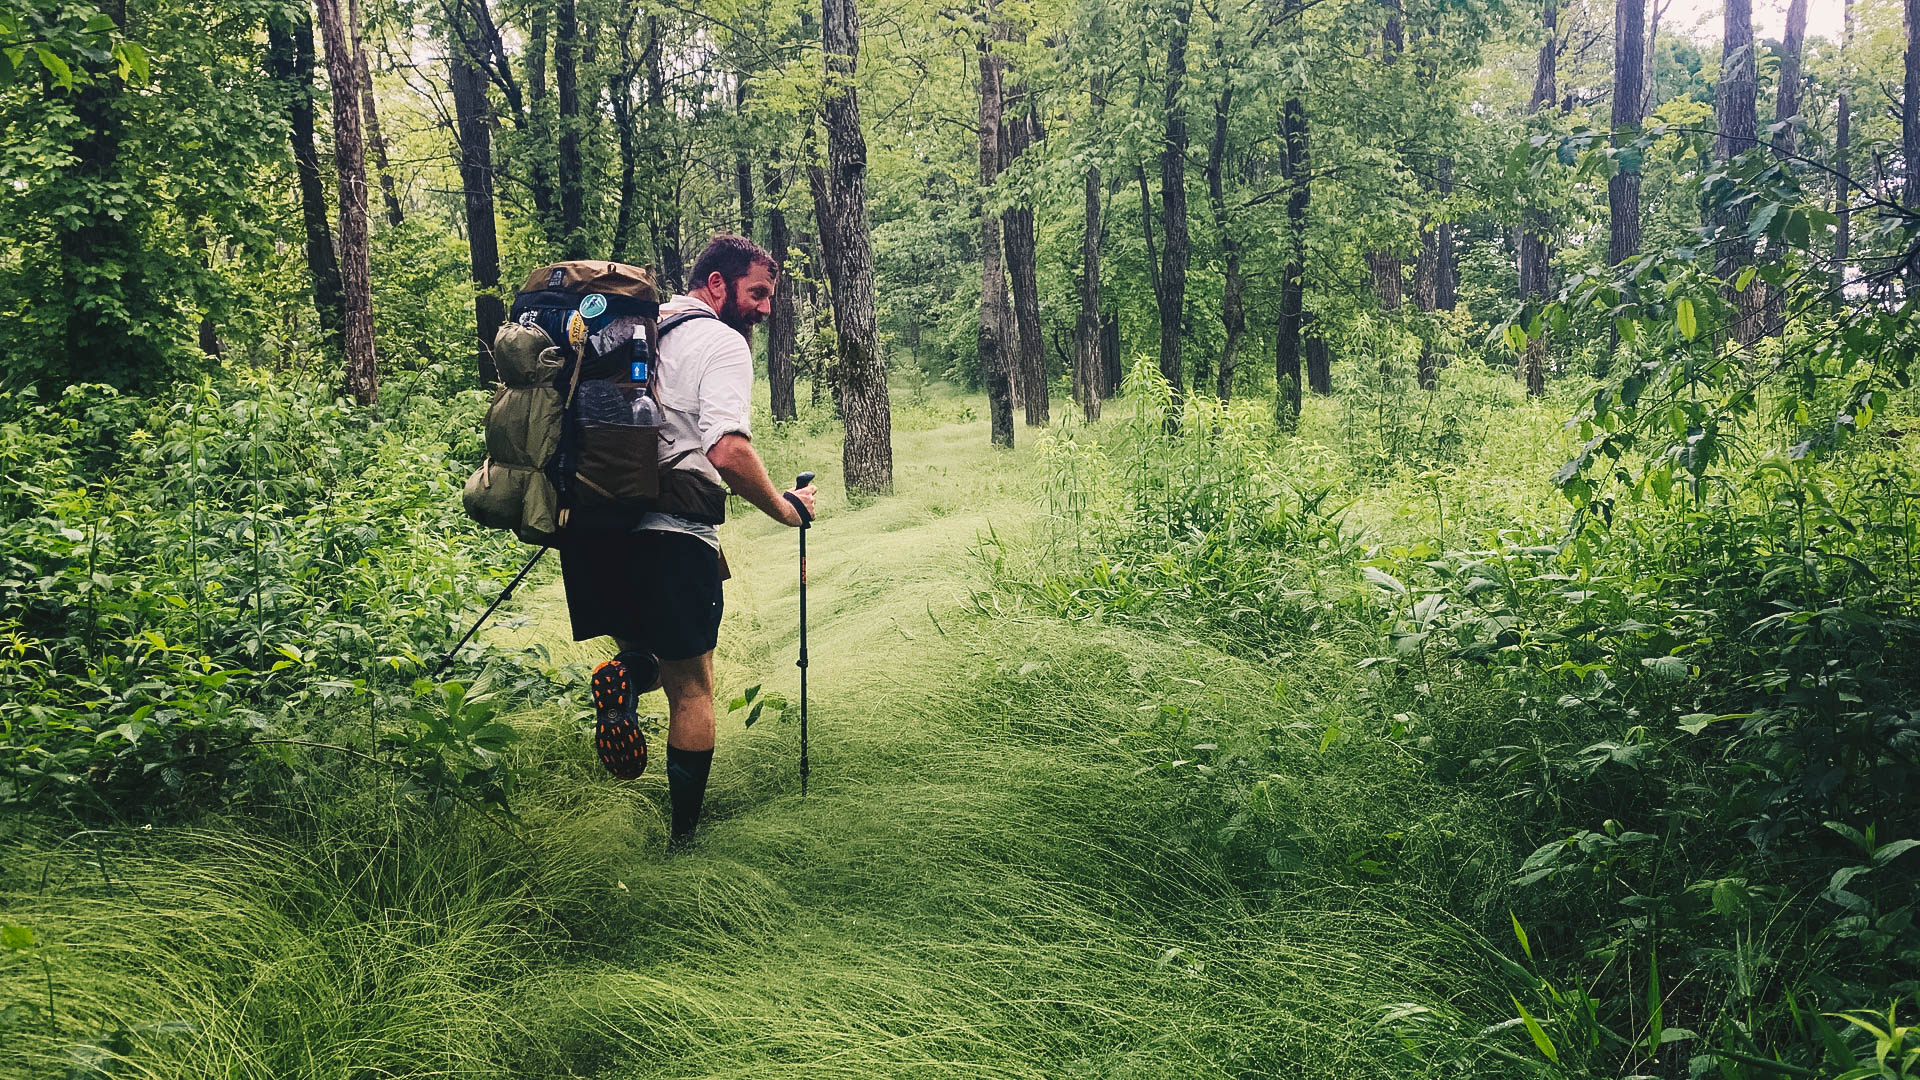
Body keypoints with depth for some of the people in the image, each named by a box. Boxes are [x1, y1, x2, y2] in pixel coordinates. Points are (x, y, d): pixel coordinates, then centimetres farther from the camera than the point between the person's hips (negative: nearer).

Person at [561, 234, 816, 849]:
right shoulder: (721, 342, -6)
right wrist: (785, 509, -6)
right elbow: (728, 453, -19)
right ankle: (683, 834, 9)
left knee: (641, 643, 27)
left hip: (592, 521, 7)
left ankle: (626, 676, -7)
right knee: (691, 687, 7)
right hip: (670, 532, -6)